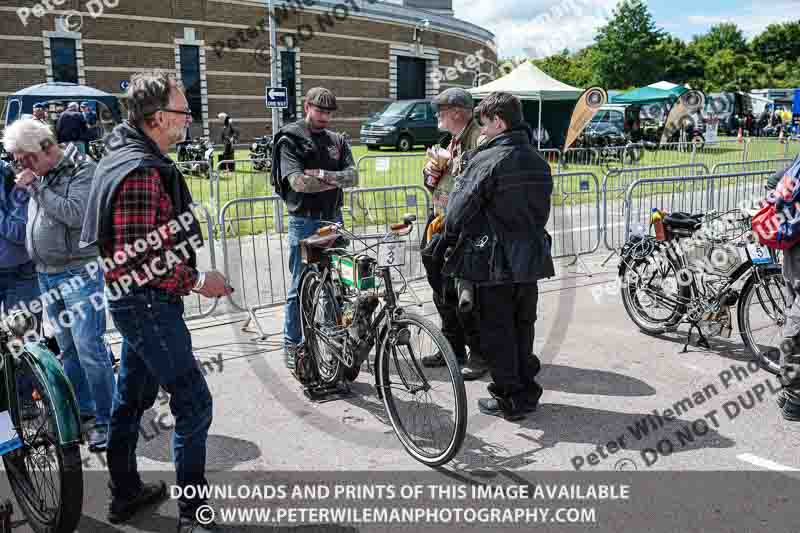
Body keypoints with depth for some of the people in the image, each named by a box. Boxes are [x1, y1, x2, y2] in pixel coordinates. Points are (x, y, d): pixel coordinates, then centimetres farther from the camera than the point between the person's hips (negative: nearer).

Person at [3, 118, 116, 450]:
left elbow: (74, 215, -22)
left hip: (79, 272, -8)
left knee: (88, 347, -10)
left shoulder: (83, 170, -8)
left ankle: (106, 420, -3)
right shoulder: (37, 175, 13)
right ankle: (83, 410, 25)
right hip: (46, 274, 8)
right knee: (67, 349, 13)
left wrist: (36, 187, -17)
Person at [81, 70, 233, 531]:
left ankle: (125, 494, 37)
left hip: (135, 302, 11)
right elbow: (137, 261, -27)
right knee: (193, 405, -3)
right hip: (149, 304, -11)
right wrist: (196, 281, -17)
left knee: (133, 397, 20)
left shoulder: (127, 157, 10)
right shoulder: (142, 173, -23)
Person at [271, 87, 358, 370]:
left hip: (333, 219, 5)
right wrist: (336, 181, -8)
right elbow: (299, 182, -17)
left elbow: (353, 176, -2)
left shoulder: (337, 140, 12)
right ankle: (292, 346, 12)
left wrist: (322, 174, -17)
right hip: (305, 221, -5)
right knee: (301, 286, 0)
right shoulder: (290, 139, -3)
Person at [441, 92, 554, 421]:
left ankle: (508, 400, 13)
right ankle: (527, 392, 28)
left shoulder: (487, 160, -16)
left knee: (497, 333, 5)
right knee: (523, 327, 18)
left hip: (493, 262, -7)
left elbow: (458, 211, -16)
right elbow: (542, 211, 14)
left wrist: (450, 239, 2)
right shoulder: (539, 162, 8)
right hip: (530, 260, 7)